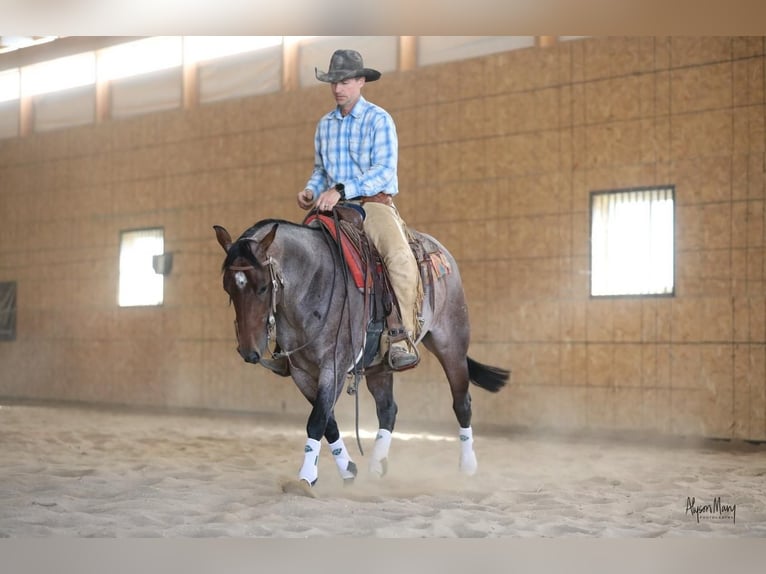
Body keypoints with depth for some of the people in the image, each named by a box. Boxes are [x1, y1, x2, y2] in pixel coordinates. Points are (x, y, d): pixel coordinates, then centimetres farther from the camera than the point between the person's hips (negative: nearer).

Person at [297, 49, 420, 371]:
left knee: (400, 257, -32)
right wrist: (311, 190, 0)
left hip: (374, 203, -6)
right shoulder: (324, 125, 14)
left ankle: (402, 338, -26)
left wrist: (341, 190, -26)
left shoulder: (378, 119, -4)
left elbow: (384, 170, -15)